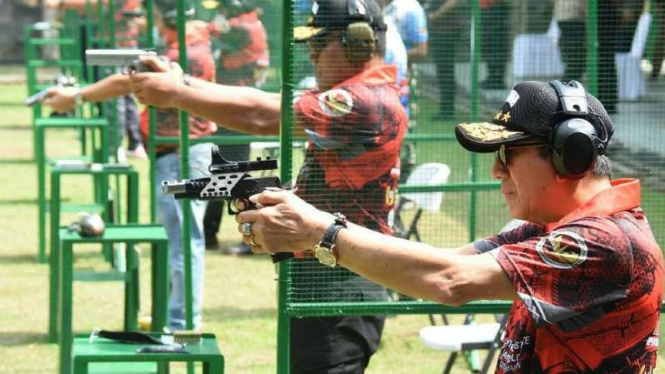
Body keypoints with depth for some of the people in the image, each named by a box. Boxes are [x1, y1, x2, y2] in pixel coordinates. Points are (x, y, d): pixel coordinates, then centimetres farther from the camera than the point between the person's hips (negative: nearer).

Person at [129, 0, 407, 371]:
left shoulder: (367, 101, -18)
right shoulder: (354, 95, 16)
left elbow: (262, 115, -19)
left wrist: (175, 93, -11)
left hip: (338, 293, -11)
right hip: (322, 283, 11)